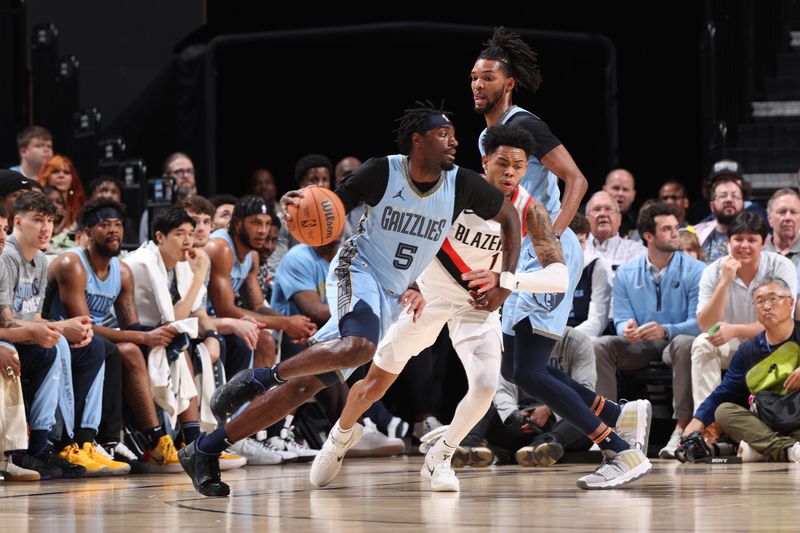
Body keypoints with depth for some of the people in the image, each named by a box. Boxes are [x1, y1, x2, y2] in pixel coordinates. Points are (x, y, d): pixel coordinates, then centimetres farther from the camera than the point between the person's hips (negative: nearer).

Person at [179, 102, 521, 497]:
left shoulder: (461, 185, -4)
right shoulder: (382, 172, -12)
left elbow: (509, 215, 11)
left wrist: (504, 282, 4)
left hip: (392, 297, 5)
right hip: (357, 272, -4)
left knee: (307, 384, -2)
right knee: (359, 347, -38)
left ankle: (206, 451, 3)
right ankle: (261, 377, -19)